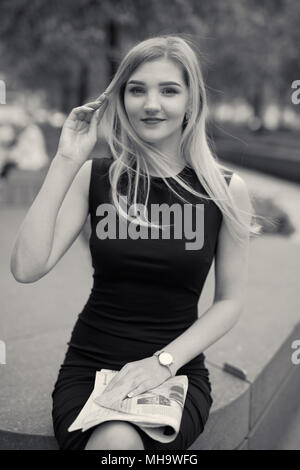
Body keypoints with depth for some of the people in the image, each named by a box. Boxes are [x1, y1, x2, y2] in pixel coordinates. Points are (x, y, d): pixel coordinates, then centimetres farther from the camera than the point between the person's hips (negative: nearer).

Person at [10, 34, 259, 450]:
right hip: (89, 366, 1)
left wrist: (164, 362, -11)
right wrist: (65, 162, -14)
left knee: (122, 440, -30)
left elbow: (230, 301, 2)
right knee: (114, 441, -30)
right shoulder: (94, 177, 0)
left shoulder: (227, 190, -3)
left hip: (178, 372, 0)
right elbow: (27, 268, -12)